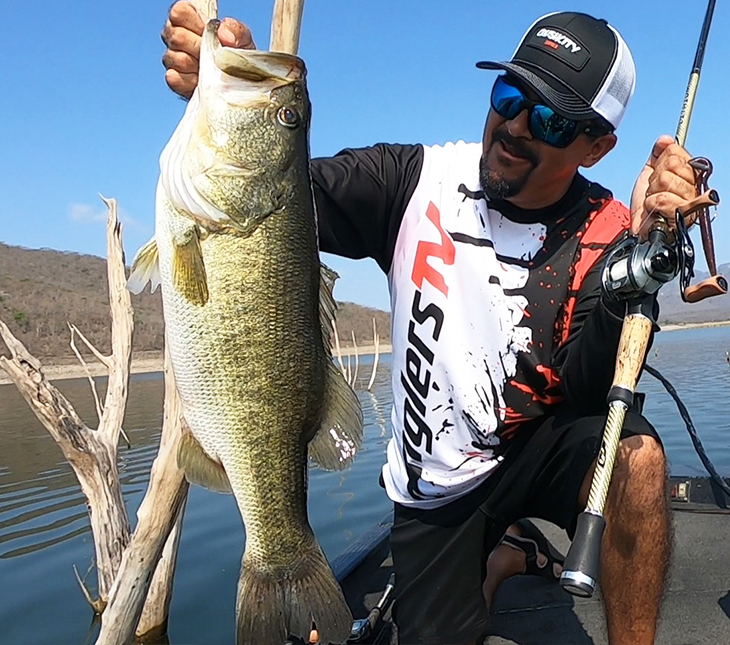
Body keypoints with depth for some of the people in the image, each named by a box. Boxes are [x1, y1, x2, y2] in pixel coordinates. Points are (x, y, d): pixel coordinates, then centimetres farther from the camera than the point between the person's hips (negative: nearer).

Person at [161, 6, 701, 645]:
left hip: (542, 456, -1)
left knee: (633, 450, -31)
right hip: (435, 491, 2)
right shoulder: (421, 180, -9)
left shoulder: (606, 234, -12)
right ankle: (499, 557, 32)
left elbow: (588, 391, -23)